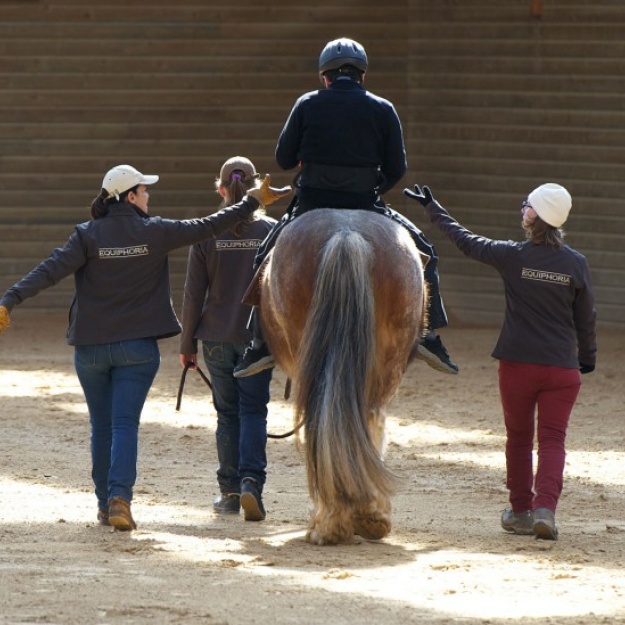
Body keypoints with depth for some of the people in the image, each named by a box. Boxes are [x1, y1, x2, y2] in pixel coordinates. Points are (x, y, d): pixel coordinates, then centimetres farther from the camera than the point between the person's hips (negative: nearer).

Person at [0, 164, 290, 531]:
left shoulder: (88, 235, -5)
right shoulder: (155, 232, -6)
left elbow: (51, 271, -15)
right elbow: (206, 229, -2)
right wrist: (253, 202, 8)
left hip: (91, 347, 1)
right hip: (137, 348, -1)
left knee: (102, 427, 14)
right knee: (125, 424, -4)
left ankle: (105, 502, 19)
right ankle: (119, 497, -22)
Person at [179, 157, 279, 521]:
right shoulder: (272, 231, -4)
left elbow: (194, 294, -2)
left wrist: (187, 344, 6)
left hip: (217, 337, 1)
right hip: (258, 336, -1)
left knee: (227, 412, 12)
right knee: (253, 410, 3)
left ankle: (230, 492, 14)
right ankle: (251, 481, -18)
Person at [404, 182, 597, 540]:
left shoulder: (512, 256, -8)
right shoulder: (576, 264, -4)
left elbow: (465, 241, 6)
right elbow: (586, 318, 4)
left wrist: (433, 208, 19)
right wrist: (588, 357, 21)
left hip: (517, 364, 0)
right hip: (562, 368, 0)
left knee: (519, 438, 15)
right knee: (553, 439, 2)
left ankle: (521, 511, 22)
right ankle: (545, 507, -17)